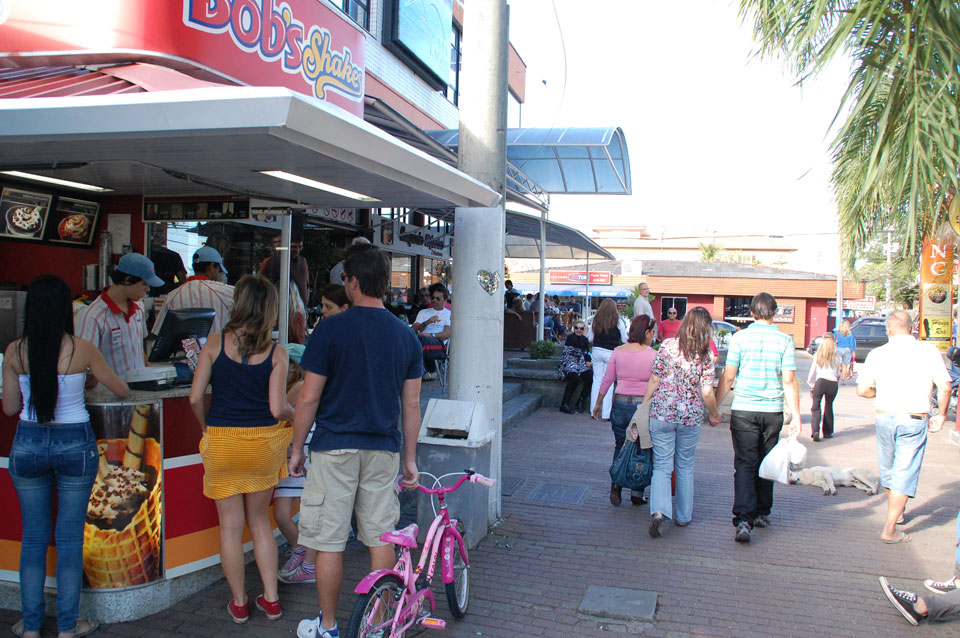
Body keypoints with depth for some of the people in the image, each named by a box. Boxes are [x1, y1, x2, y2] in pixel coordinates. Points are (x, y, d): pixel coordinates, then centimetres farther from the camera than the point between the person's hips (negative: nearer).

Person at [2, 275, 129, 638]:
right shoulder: (81, 349, -11)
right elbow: (121, 390, 2)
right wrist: (94, 376, 23)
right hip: (75, 444, -2)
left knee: (33, 538, 15)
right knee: (70, 539, 8)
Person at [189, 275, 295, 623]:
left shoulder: (215, 343, -5)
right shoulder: (276, 354, -8)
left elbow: (195, 397, -6)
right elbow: (278, 409, -11)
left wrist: (206, 427, 11)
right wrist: (295, 411, 10)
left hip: (222, 441, 0)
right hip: (263, 442, 1)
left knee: (230, 525, 12)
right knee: (260, 521, 18)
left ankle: (239, 603, 23)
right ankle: (271, 599, 23)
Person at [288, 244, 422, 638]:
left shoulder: (331, 329, -10)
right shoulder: (406, 335, 3)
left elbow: (309, 398, -8)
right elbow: (411, 405, 6)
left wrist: (296, 450, 4)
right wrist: (410, 458, 15)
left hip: (335, 448, -4)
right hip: (383, 450, 4)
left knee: (329, 542, 7)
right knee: (381, 538, 12)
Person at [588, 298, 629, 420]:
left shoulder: (595, 320, 1)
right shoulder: (617, 321, -6)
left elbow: (590, 338, 5)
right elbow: (625, 340, -1)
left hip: (597, 351, 3)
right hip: (611, 352, -3)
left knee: (597, 380, 11)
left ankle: (594, 410, 15)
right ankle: (606, 414, 1)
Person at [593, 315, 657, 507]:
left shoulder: (618, 352, 1)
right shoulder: (653, 355, -8)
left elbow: (606, 380, 5)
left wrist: (598, 403, 15)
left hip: (620, 403, 3)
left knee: (620, 446, 16)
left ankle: (616, 482, -4)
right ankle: (637, 494, 14)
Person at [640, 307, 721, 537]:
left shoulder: (668, 345, -5)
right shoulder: (706, 355, -6)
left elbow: (654, 381, -4)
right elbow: (707, 392, -6)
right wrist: (714, 415, 11)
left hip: (662, 414, 0)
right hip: (691, 416, 1)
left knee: (662, 465, 5)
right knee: (685, 466, 17)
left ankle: (658, 510, -16)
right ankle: (683, 515, 26)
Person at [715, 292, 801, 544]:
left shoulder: (739, 338, -4)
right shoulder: (784, 340, -1)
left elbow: (728, 377, -4)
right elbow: (789, 381, -4)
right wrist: (796, 414, 2)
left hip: (743, 410, -1)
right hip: (773, 411, 2)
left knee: (745, 465, -1)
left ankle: (744, 520, -13)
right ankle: (762, 513, 28)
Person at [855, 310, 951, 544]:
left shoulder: (878, 353, 0)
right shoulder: (928, 351, -3)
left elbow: (862, 389, -2)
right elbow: (944, 387, -8)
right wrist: (941, 415, 7)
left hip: (884, 417, 2)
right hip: (915, 420, -2)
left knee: (888, 470, 22)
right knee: (904, 474, 2)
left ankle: (895, 510, 43)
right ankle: (889, 530, 1)